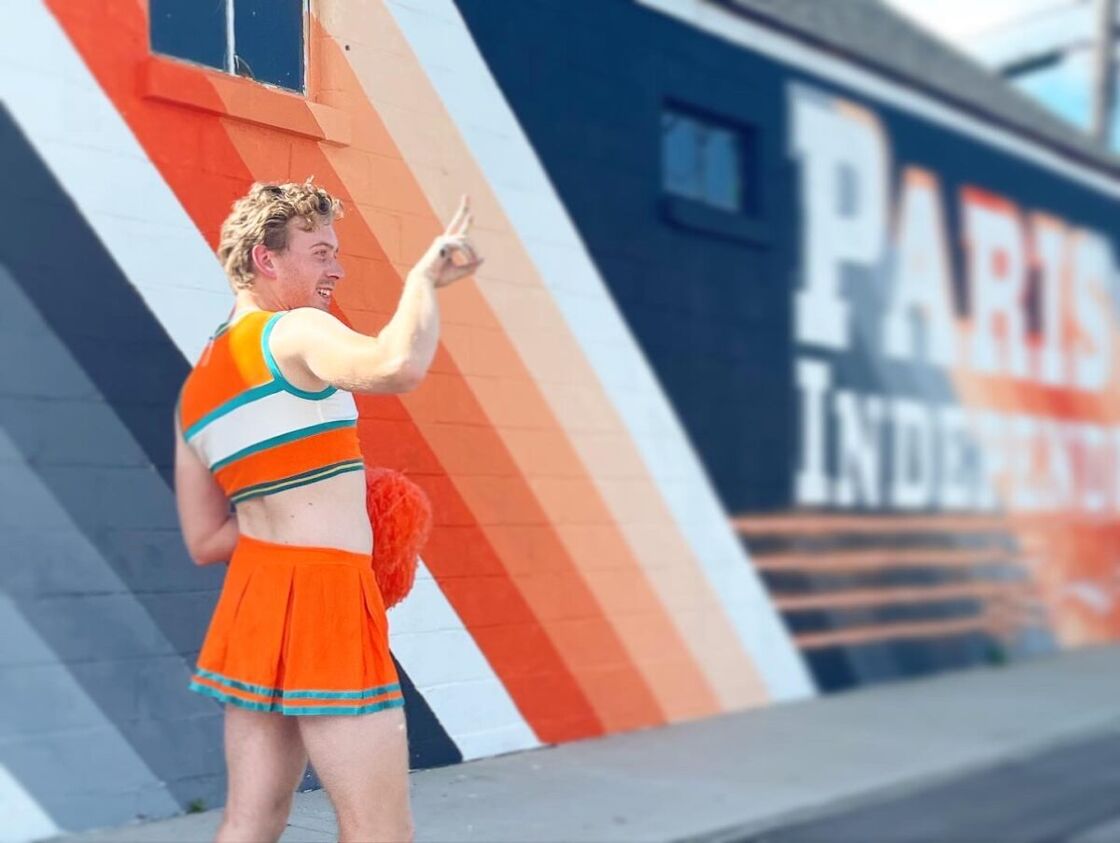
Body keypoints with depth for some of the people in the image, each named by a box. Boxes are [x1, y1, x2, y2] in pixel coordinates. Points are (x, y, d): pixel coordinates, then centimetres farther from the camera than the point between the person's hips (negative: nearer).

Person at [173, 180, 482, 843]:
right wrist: (425, 276, -16)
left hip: (254, 597, 9)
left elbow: (204, 540, 14)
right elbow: (399, 366, -32)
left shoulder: (197, 388, 15)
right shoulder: (297, 332, -10)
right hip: (323, 599, -9)